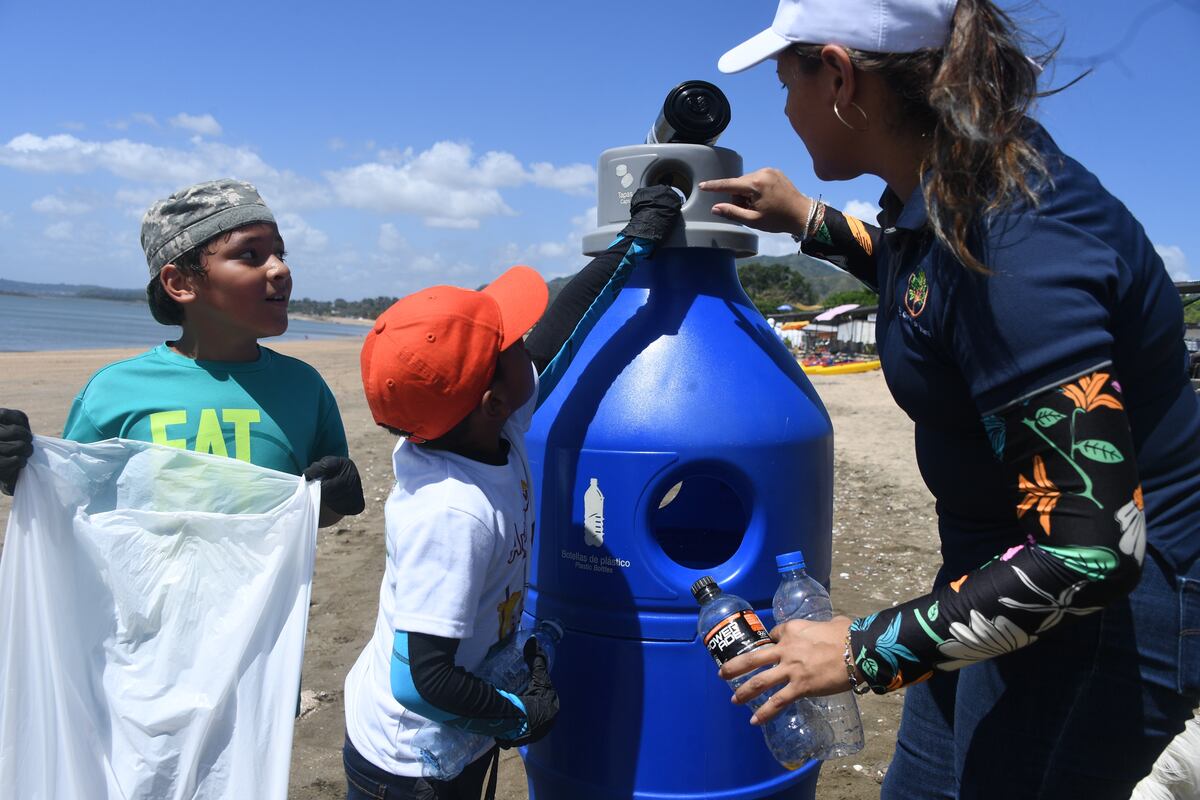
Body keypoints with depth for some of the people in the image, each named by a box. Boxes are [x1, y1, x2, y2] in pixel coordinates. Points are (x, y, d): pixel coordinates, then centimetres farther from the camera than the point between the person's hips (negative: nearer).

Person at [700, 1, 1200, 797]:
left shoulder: (1014, 244, -30)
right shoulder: (955, 181, -4)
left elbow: (1091, 552, -30)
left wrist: (866, 651, -23)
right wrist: (810, 222, 14)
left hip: (1104, 613, -8)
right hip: (1015, 573, 9)